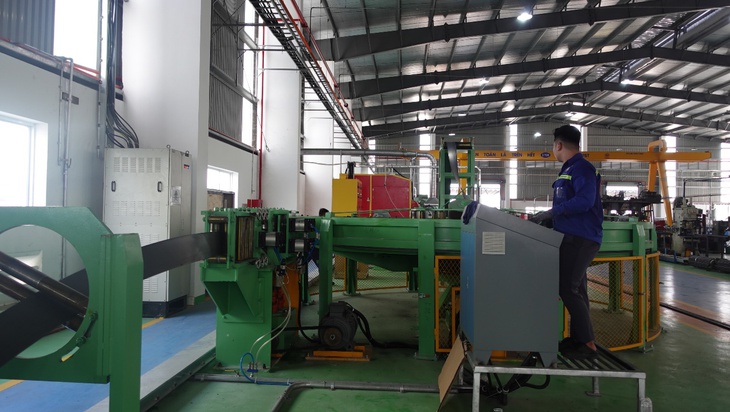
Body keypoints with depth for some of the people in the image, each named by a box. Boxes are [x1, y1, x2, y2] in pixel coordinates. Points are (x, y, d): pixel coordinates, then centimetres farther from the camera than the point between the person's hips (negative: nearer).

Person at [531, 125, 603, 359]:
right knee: (574, 290, 14)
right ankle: (578, 338, 23)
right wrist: (548, 217, 14)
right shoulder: (569, 170, 18)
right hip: (574, 238, 10)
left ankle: (587, 344, -4)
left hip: (581, 240, -10)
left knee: (568, 289, -11)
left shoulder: (582, 168, -13)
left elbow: (584, 201, -26)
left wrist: (549, 213, -22)